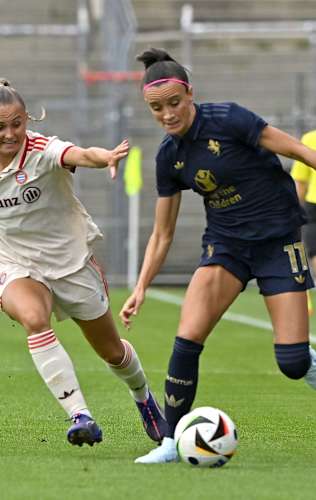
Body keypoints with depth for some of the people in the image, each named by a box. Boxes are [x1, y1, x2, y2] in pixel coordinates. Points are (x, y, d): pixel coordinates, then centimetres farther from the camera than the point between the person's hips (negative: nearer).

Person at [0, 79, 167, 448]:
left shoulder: (42, 151, -23)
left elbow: (80, 155, -46)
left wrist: (106, 156, -67)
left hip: (71, 261, -1)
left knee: (111, 351, 14)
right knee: (34, 318, -35)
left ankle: (143, 396, 49)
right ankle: (79, 414, -36)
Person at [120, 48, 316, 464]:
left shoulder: (227, 120, -16)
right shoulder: (169, 157, 1)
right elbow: (162, 234, 10)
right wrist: (141, 288, 2)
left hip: (278, 238, -4)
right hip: (225, 242, 4)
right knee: (187, 338, -17)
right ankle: (171, 442, -5)